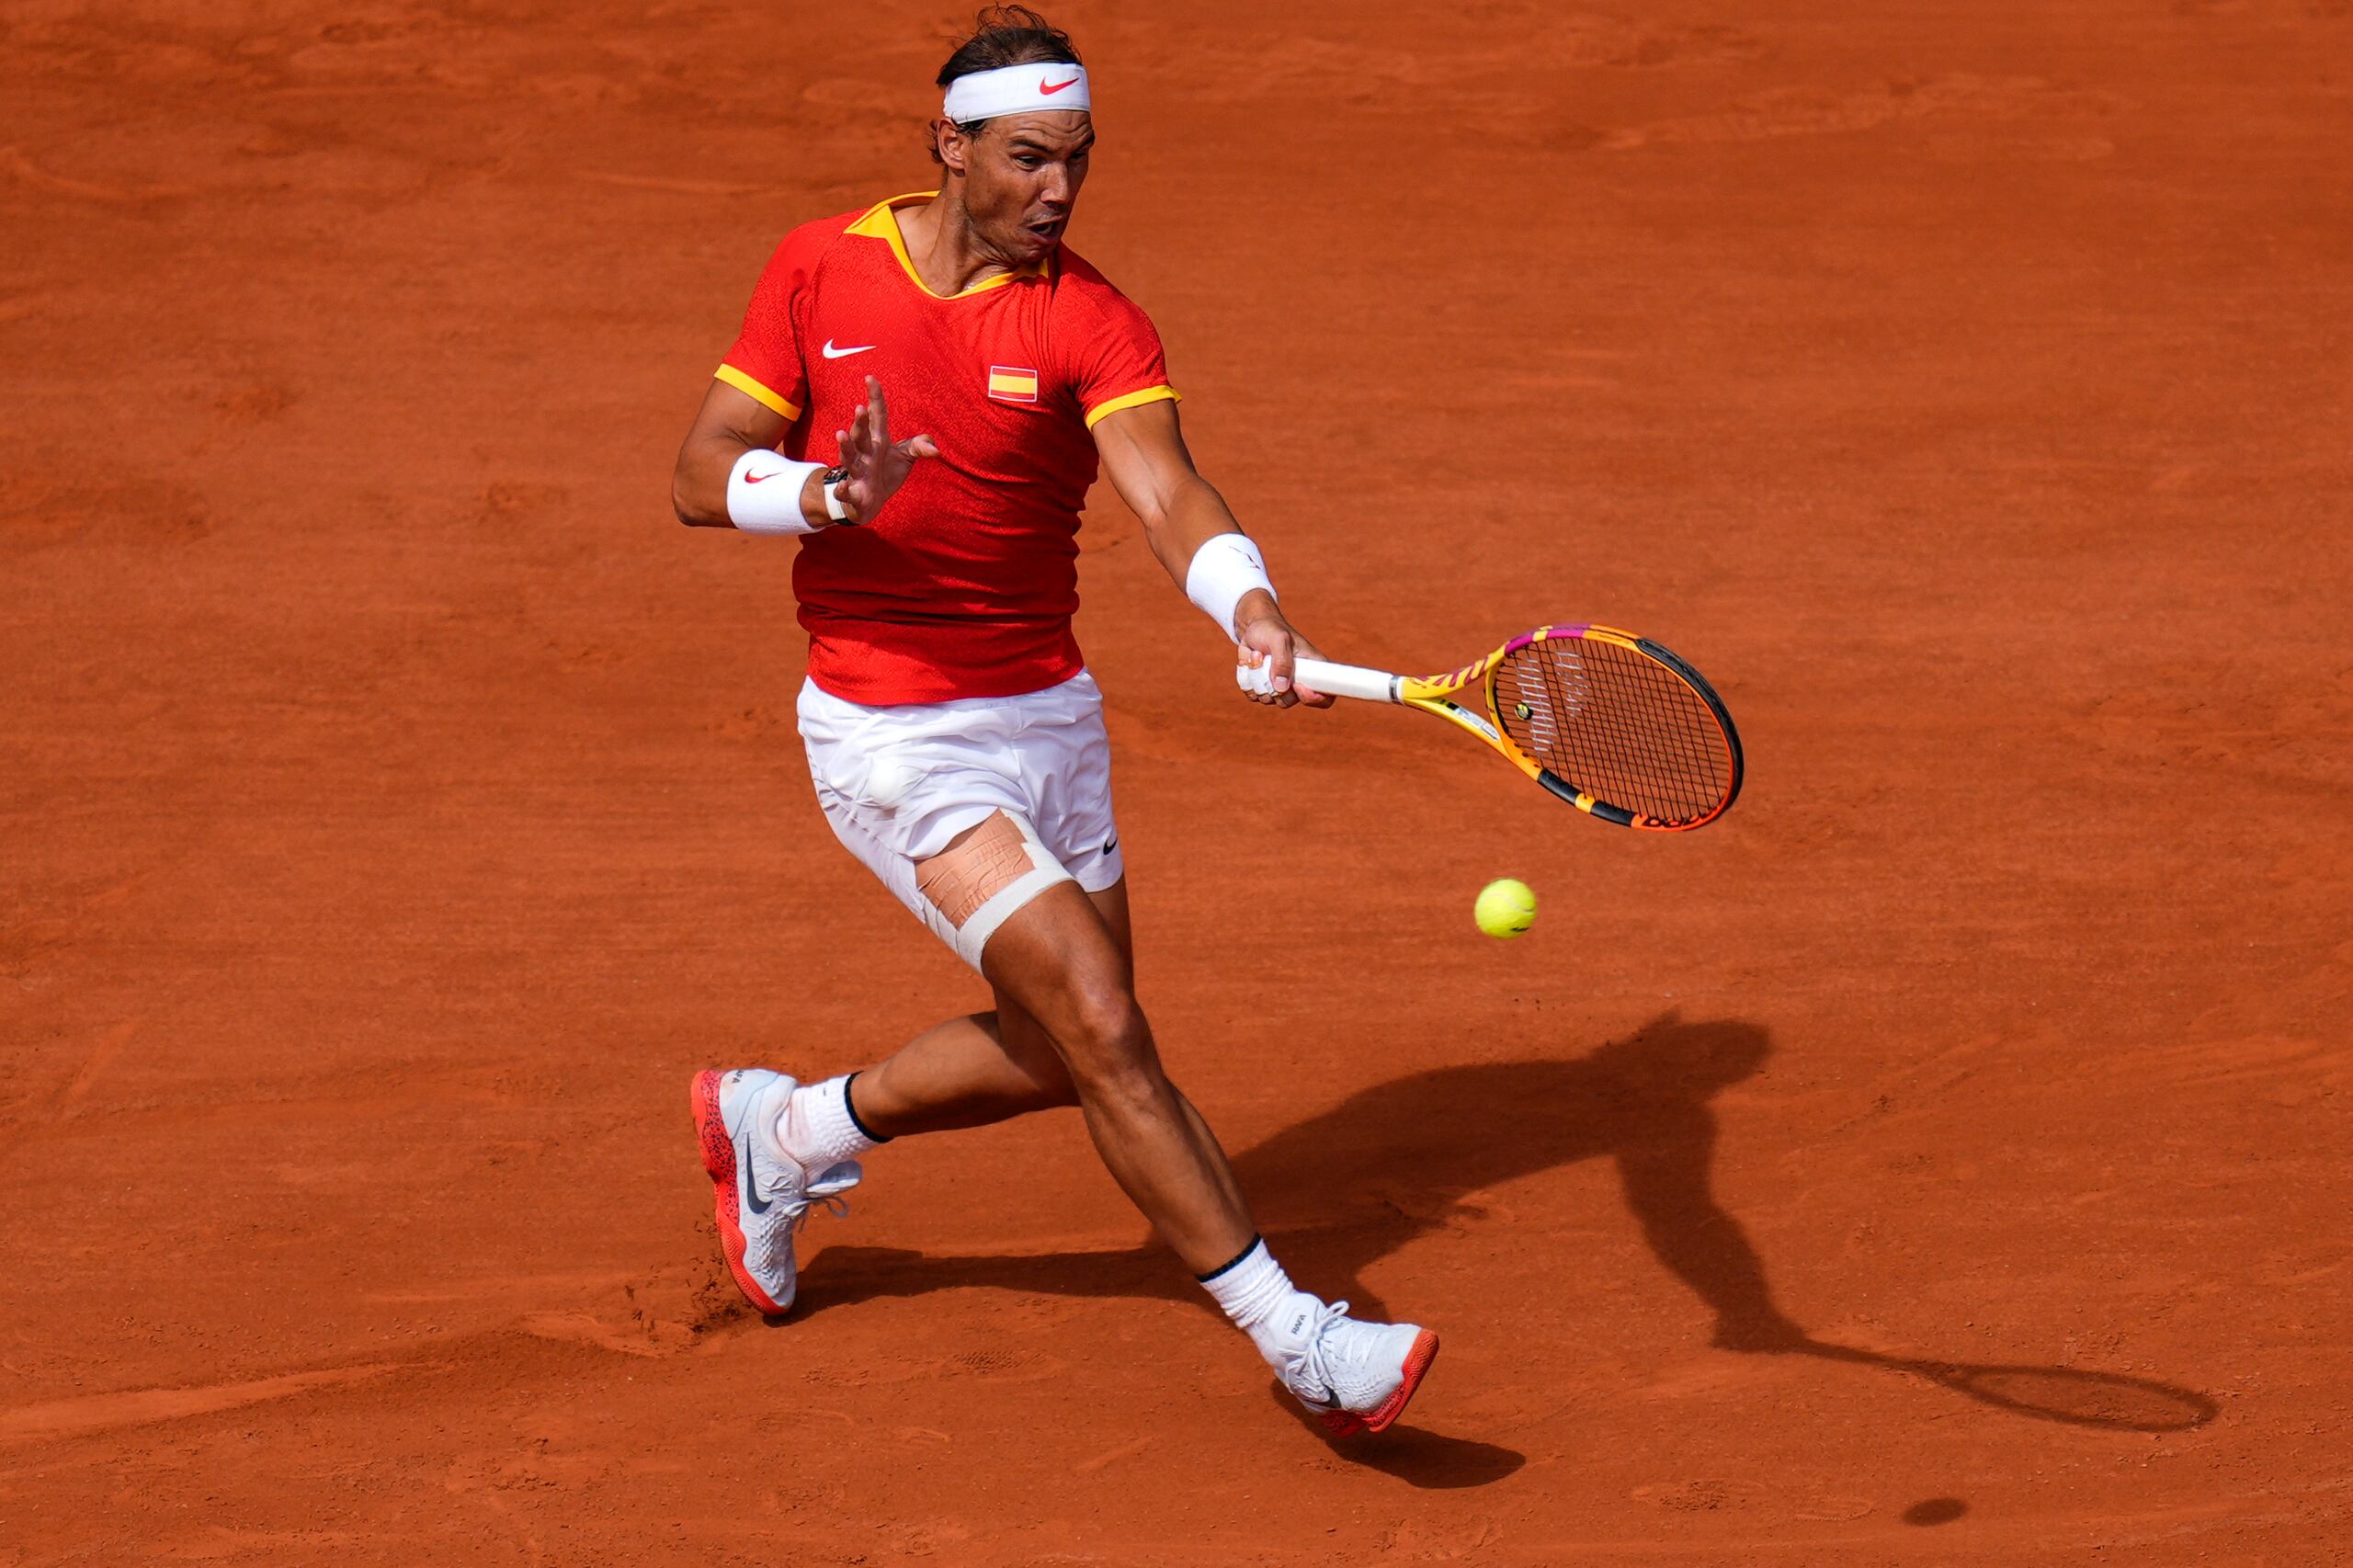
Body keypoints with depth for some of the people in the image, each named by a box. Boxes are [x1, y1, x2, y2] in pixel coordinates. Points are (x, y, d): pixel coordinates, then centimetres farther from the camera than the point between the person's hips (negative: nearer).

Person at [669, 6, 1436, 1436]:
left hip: (1049, 715, 4)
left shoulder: (1094, 323, -9)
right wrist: (828, 495, -26)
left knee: (1061, 1054, 15)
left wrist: (1250, 607, -47)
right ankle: (1298, 1341, -9)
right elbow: (702, 479, -5)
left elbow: (1168, 492, -26)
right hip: (895, 738, -4)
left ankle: (786, 1130, 39)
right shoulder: (820, 271, -7)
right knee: (1106, 1032, -14)